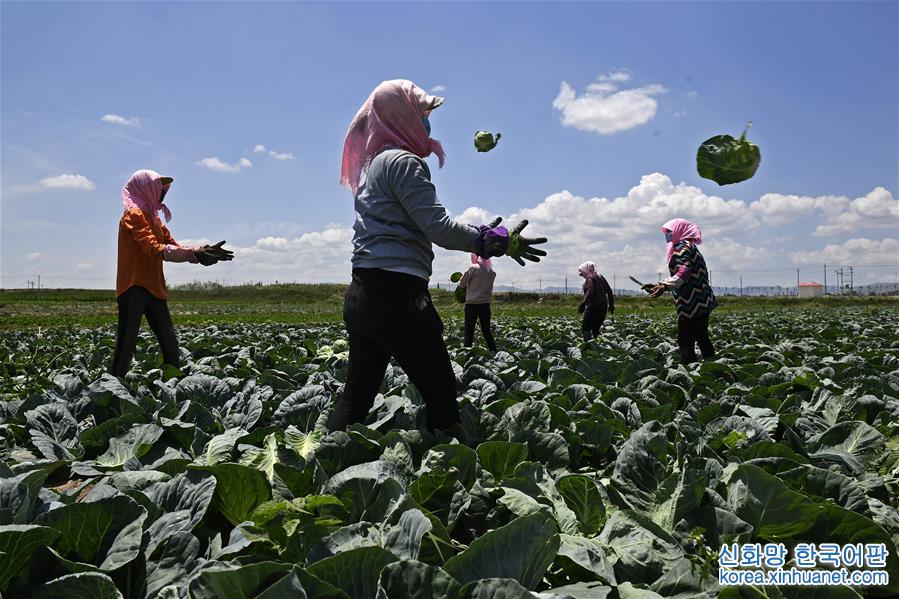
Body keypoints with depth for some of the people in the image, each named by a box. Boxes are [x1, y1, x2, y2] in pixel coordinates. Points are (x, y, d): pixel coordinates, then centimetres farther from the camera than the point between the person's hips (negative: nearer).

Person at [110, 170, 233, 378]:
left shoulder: (153, 217, 19)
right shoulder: (134, 214, -8)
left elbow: (173, 246, 16)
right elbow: (154, 249, -20)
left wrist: (203, 252, 1)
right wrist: (193, 254, -27)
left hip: (153, 288, 9)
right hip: (134, 288, -9)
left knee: (170, 344, 8)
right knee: (126, 347, -10)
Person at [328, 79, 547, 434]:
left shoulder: (373, 162, 21)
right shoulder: (403, 161, -7)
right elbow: (438, 227, -13)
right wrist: (498, 241, -7)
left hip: (361, 295, 9)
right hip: (395, 296, -9)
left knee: (356, 396, 13)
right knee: (440, 392, 0)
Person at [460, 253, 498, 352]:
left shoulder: (473, 268, -9)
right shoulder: (492, 272, 6)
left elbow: (461, 285, -2)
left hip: (472, 304, -5)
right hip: (485, 304, 5)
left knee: (469, 333, 0)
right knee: (487, 332, 15)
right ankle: (494, 354, 14)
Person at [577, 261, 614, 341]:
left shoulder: (590, 279, -9)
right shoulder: (601, 277, 15)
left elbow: (590, 293, -23)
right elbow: (609, 291, 17)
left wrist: (582, 305, -25)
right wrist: (611, 305, 23)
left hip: (593, 307, -8)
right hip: (603, 307, 8)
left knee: (585, 328, -4)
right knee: (596, 329, 16)